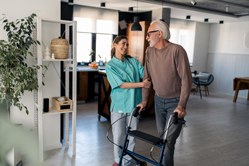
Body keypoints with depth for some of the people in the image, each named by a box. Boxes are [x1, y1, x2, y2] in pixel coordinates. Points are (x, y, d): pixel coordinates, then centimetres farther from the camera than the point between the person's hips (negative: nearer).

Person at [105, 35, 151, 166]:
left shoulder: (133, 61, 6)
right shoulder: (110, 65, -5)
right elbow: (121, 84, -13)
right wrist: (141, 84, -18)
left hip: (134, 104, 3)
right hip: (119, 105, -3)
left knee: (132, 135, 12)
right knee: (118, 135, 7)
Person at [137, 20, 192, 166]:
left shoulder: (177, 50, -19)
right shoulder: (150, 51, 0)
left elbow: (186, 79, -21)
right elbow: (147, 77, 6)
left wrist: (181, 105, -26)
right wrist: (144, 101, 4)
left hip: (175, 101, -6)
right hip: (159, 99, 6)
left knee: (169, 138, -4)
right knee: (161, 135, 16)